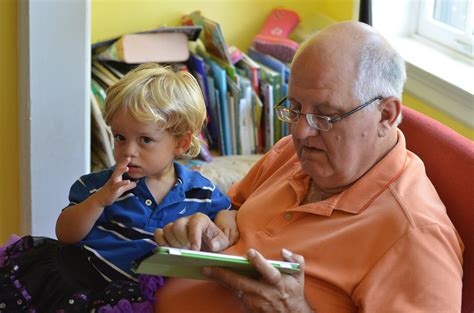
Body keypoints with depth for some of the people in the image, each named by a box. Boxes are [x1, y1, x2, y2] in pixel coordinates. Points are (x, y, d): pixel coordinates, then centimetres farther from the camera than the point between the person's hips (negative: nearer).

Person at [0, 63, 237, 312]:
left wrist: (225, 218, 0)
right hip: (77, 264, -1)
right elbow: (65, 235, 0)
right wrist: (100, 199, -15)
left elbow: (224, 209, 24)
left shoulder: (200, 191, 7)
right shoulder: (101, 184, 4)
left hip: (127, 286, 1)